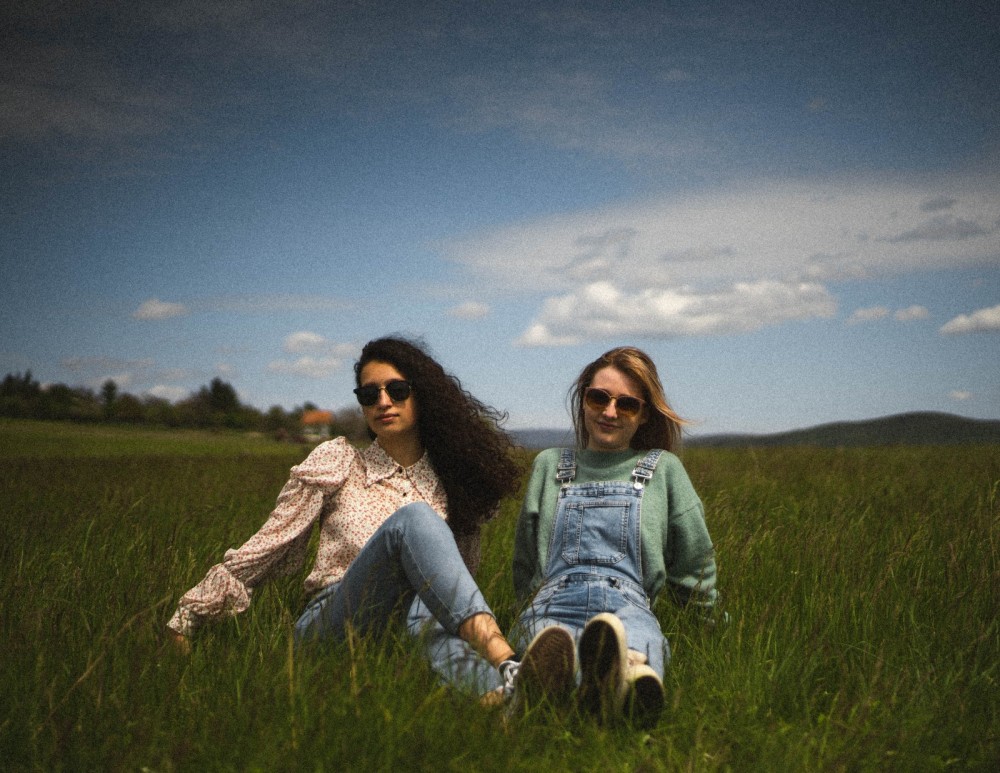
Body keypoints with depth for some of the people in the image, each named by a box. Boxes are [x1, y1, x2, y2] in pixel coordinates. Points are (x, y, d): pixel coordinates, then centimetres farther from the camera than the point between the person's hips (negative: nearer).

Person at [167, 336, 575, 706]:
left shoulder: (449, 484, 13)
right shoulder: (337, 461, 8)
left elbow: (461, 573, 21)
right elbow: (268, 545, 9)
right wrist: (186, 620, 9)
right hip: (334, 624, -2)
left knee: (428, 606, -37)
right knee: (412, 519, -30)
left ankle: (502, 692, -69)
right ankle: (509, 669, -51)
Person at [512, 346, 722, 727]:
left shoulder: (663, 469, 21)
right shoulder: (549, 465, 25)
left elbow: (694, 569, 24)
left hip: (628, 608, 0)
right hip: (553, 608, 1)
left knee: (637, 638, -42)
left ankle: (628, 669, -74)